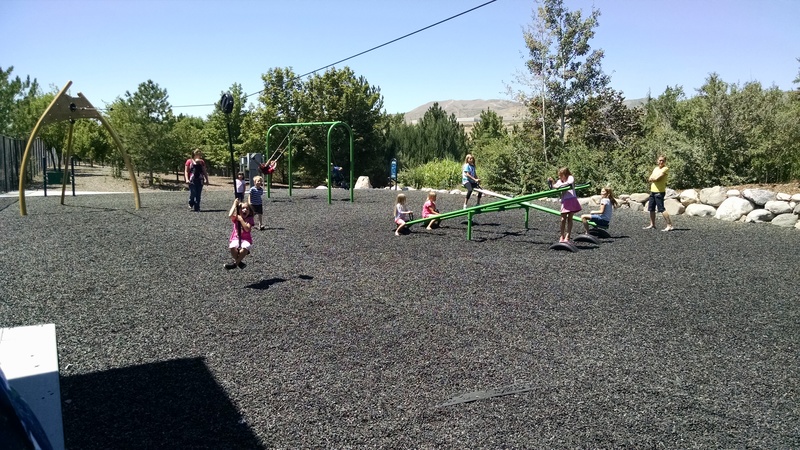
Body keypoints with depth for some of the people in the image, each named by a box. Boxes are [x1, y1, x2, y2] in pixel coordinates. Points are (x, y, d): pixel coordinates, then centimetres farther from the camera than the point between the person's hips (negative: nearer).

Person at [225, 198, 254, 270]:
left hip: (246, 239, -1)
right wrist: (235, 204, -12)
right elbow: (230, 215, -20)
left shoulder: (249, 219, 2)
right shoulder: (236, 218, 4)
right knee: (232, 247, -33)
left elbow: (247, 229, -15)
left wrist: (241, 219, -15)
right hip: (236, 238, 1)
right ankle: (239, 262, -10)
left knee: (245, 248, -35)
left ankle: (235, 263, -15)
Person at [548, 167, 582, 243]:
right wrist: (551, 183, -4)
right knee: (563, 219, -1)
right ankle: (562, 236, 12)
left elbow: (570, 182, -20)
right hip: (564, 201, 4)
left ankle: (567, 237, 2)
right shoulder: (559, 181, 16)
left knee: (569, 218, 1)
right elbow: (554, 188, 12)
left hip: (572, 200, -4)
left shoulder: (570, 177, 3)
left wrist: (560, 185, -19)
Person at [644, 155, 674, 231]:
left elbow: (657, 178, -18)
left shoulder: (665, 169, -8)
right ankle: (652, 225, 27)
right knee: (651, 209, 14)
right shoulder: (655, 168, 16)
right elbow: (650, 179, 9)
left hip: (659, 192, -8)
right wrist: (654, 179, -10)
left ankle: (669, 226, -12)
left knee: (662, 209, -13)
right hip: (652, 191, 8)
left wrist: (652, 178, 1)